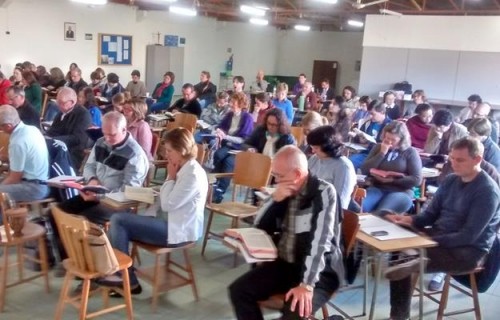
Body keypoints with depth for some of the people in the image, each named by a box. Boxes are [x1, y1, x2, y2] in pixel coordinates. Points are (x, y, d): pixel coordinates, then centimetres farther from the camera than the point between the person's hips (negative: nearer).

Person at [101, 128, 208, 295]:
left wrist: (170, 177, -10)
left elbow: (168, 204, -21)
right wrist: (147, 216, 2)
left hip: (178, 230, -10)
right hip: (170, 221, 10)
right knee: (120, 223, 0)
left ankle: (128, 279, -1)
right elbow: (163, 201, 14)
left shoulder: (193, 174, -20)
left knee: (118, 220, -12)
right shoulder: (182, 168, 10)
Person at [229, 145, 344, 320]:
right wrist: (274, 199, -11)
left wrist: (307, 284, -33)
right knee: (238, 290, -6)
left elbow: (320, 241, -25)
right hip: (284, 263, 7)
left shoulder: (324, 192, -16)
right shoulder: (284, 189, 5)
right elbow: (260, 226, 6)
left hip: (320, 271, -7)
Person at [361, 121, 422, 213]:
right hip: (377, 188, 3)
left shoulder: (410, 152, 2)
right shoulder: (378, 147, 13)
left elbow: (417, 180, -5)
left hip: (401, 192, -3)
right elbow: (364, 170, 3)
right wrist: (381, 153, -5)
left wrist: (392, 180, -14)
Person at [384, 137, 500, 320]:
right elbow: (431, 214, 11)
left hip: (468, 250, -8)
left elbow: (469, 236, -22)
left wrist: (431, 241, -28)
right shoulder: (451, 180, 7)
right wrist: (411, 220, -10)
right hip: (438, 236, 8)